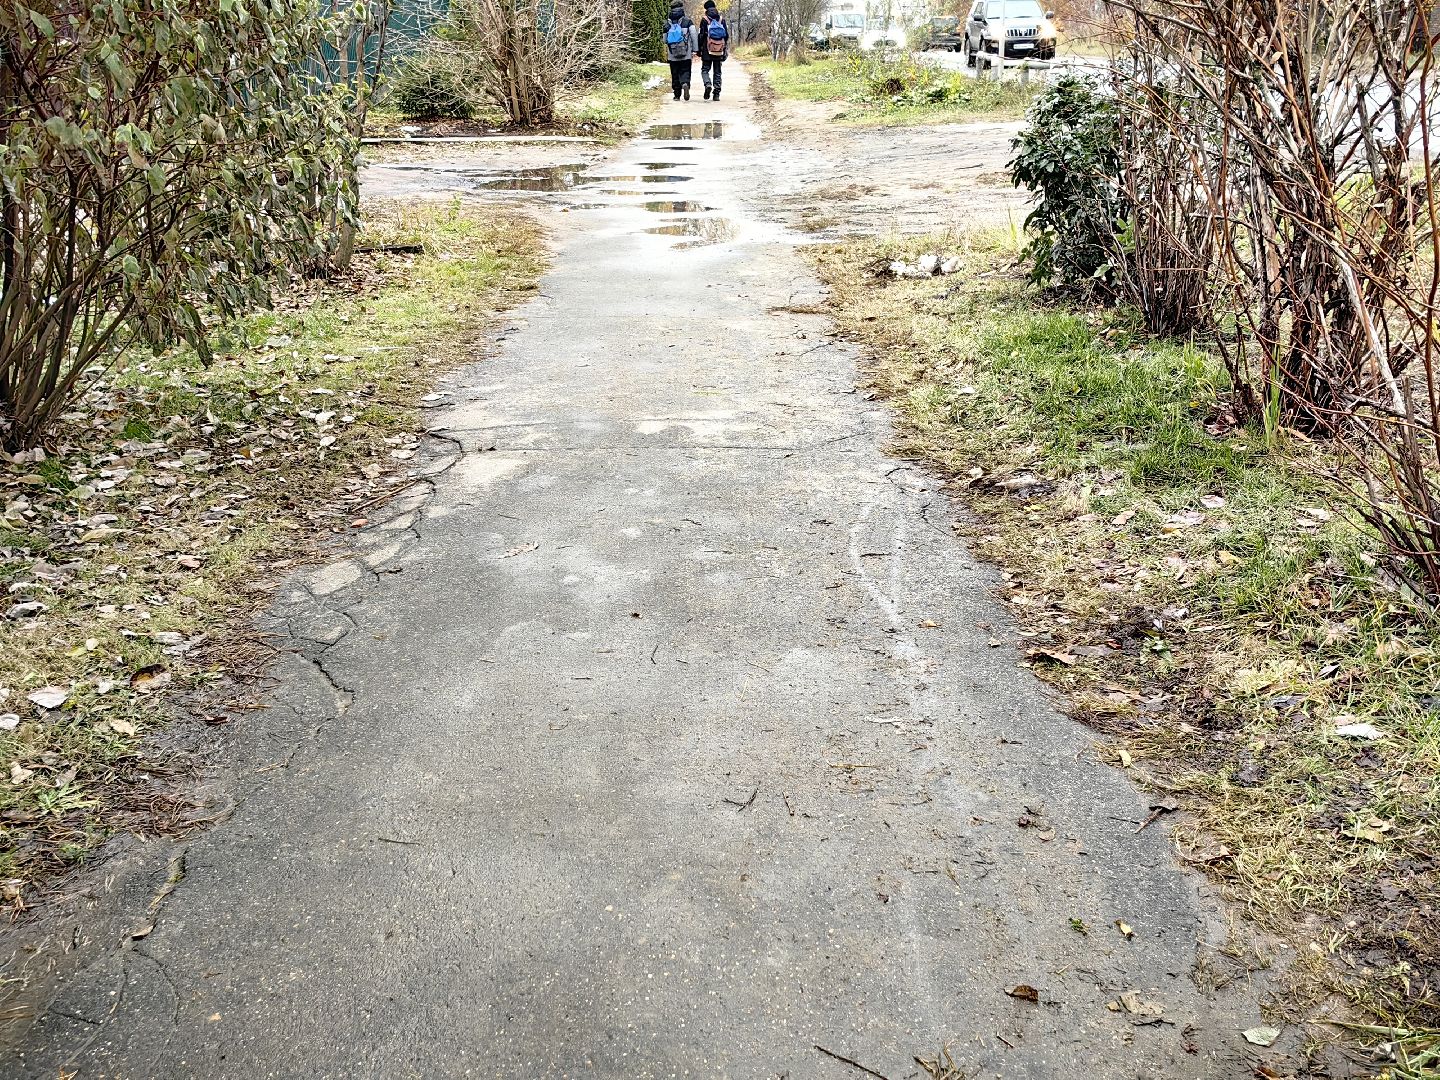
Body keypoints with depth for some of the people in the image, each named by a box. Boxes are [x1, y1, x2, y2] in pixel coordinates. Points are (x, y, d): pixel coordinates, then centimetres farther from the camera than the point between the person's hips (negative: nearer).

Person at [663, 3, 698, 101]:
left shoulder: (668, 24, 6)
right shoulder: (687, 21, -1)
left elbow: (665, 40, 12)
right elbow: (694, 36, -5)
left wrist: (666, 52, 26)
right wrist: (695, 50, -1)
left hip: (673, 55, 2)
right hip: (686, 54, -2)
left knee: (675, 74, 9)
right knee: (685, 71, 3)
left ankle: (677, 95, 8)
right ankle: (685, 84, -27)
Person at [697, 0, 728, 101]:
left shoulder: (704, 20, -3)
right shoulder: (722, 19, 7)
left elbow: (701, 35, -5)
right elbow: (727, 36, 7)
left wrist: (699, 49, 0)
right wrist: (725, 50, 14)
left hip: (707, 50, -3)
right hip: (719, 51, 3)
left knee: (705, 69, 7)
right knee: (717, 72, 9)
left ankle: (708, 85, -20)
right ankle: (717, 93, 5)